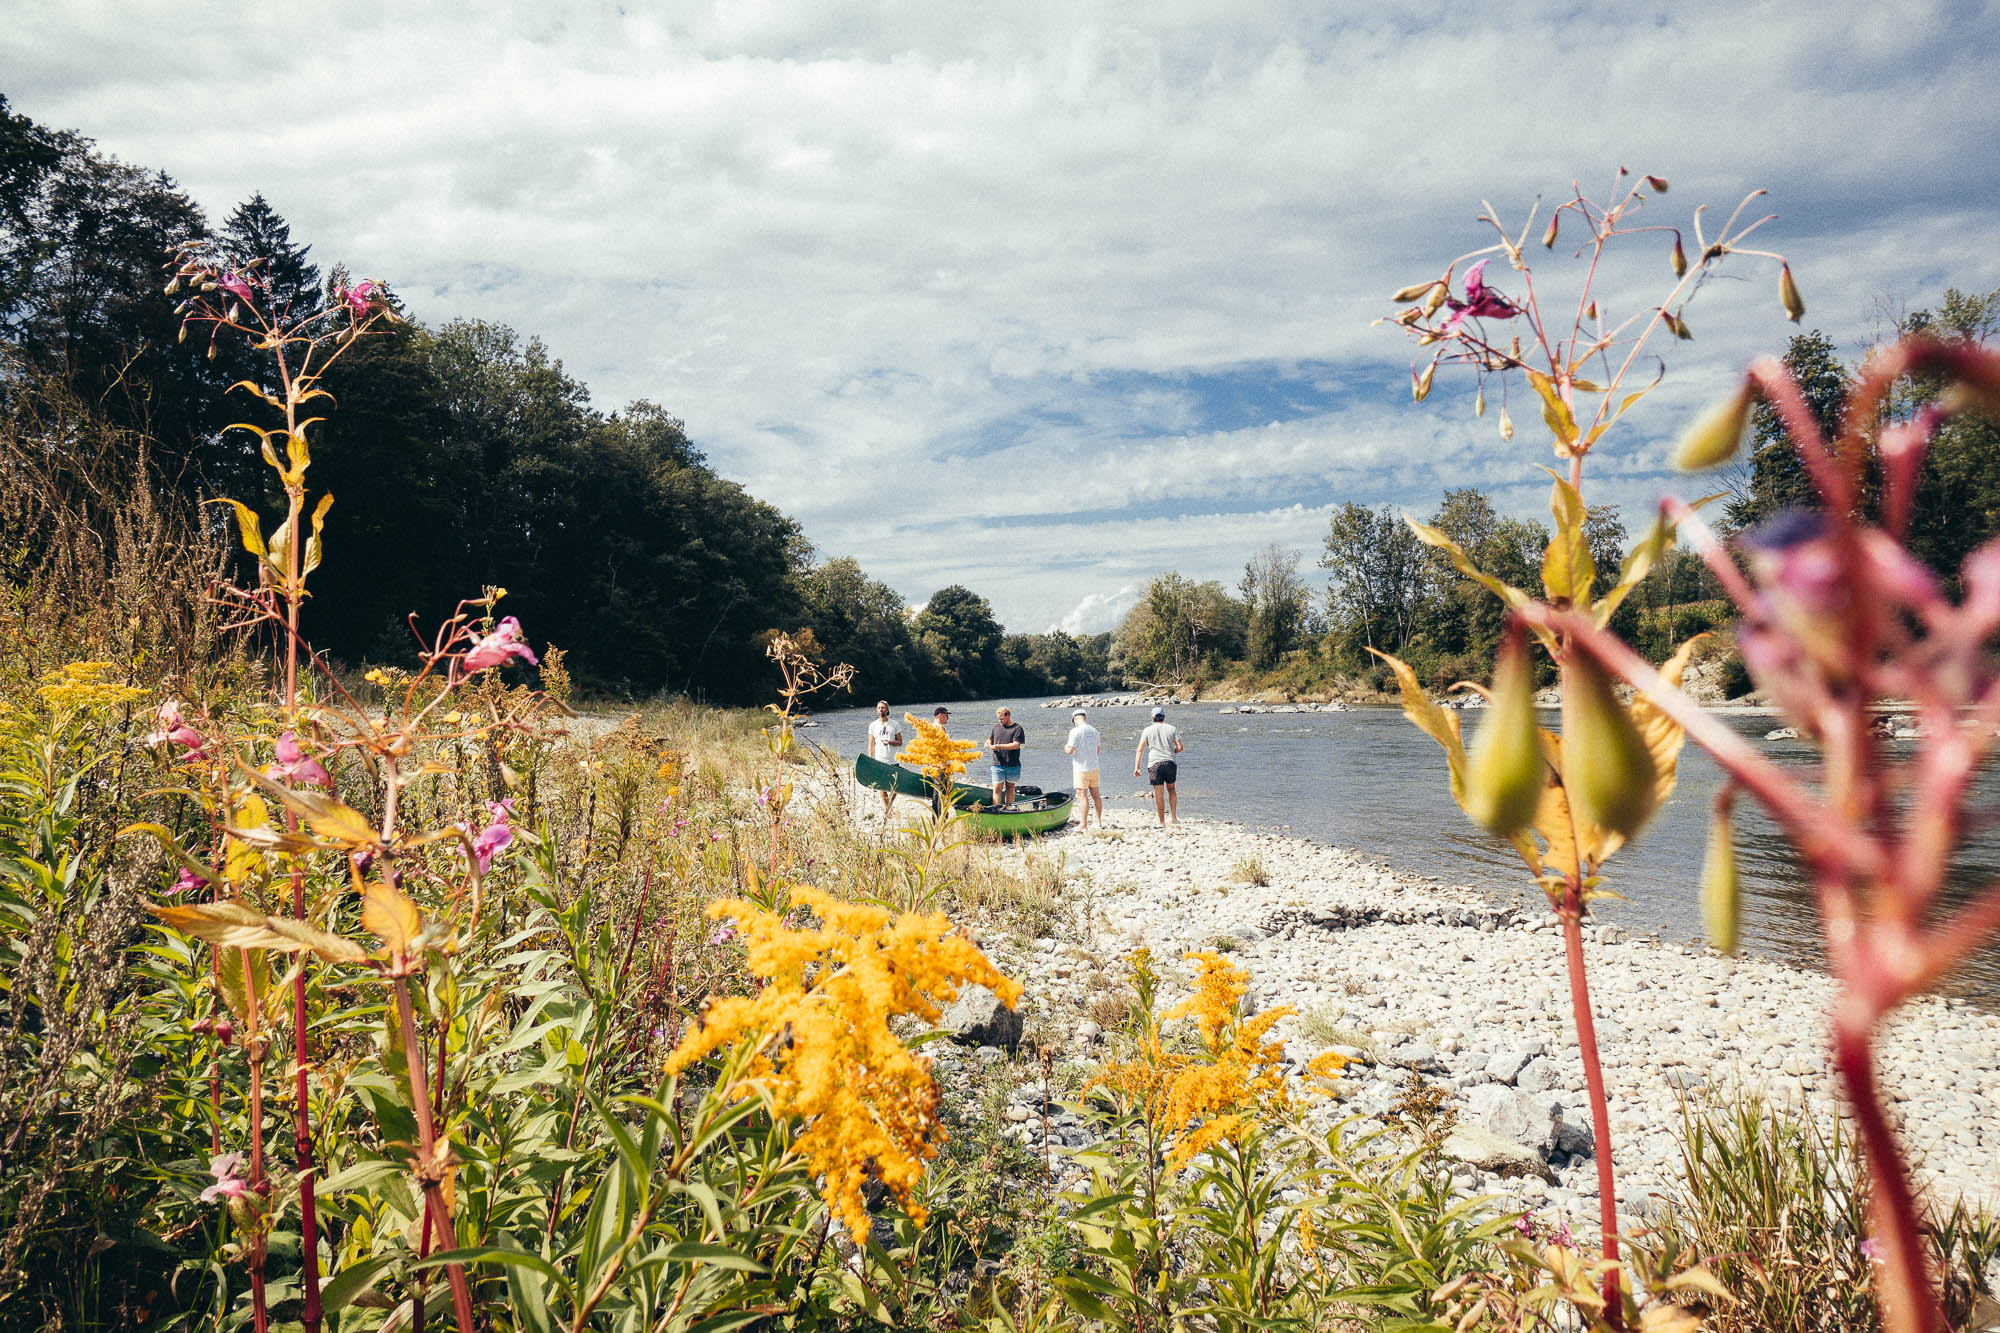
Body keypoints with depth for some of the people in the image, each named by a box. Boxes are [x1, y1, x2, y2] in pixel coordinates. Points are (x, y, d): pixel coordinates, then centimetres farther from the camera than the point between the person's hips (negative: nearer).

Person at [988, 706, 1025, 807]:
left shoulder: (1017, 728, -3)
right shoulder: (996, 727, 12)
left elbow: (1016, 745, -12)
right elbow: (990, 739, 19)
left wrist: (999, 746, -17)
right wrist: (988, 744, -6)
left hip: (1013, 765, -2)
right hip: (998, 765, 2)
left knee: (1010, 788, 8)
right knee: (997, 789, -5)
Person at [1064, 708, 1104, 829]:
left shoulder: (1076, 731, -13)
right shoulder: (1094, 731, 9)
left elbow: (1070, 750, -16)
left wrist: (1065, 747, 6)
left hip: (1081, 769, -6)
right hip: (1094, 768, 6)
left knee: (1083, 796, -5)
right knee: (1096, 795, 12)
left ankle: (1084, 825, -3)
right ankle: (1099, 822, 19)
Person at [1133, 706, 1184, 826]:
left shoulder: (1147, 730, 5)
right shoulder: (1172, 729, 6)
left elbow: (1140, 750, -2)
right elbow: (1180, 747, 1)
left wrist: (1136, 767, -3)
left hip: (1154, 764, -1)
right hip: (1170, 762, 1)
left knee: (1158, 794, 2)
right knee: (1171, 790, 19)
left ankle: (1162, 822, 5)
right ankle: (1174, 817, 12)